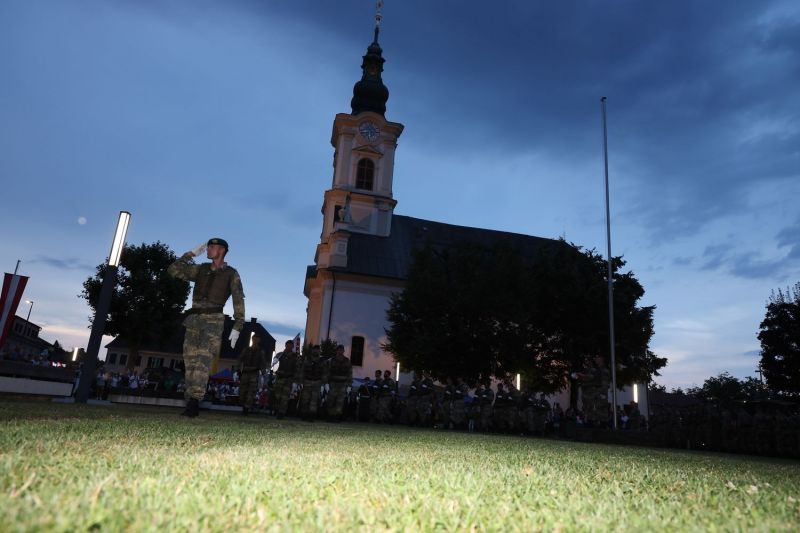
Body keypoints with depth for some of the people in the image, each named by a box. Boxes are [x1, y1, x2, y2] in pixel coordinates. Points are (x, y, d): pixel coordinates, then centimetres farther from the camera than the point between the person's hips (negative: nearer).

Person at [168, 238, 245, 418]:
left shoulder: (231, 274, 5)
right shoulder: (200, 269, 19)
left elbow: (239, 301, -1)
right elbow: (174, 270, 16)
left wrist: (237, 327, -9)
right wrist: (191, 254, 13)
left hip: (213, 320, -5)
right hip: (194, 319, 5)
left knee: (204, 360, -16)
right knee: (190, 361, -1)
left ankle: (194, 400, -23)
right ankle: (192, 403, 1)